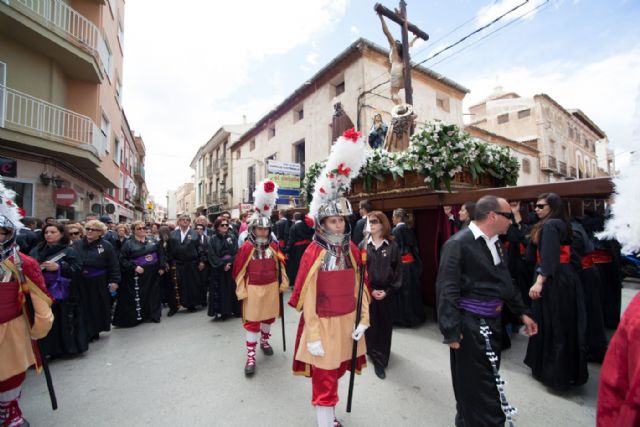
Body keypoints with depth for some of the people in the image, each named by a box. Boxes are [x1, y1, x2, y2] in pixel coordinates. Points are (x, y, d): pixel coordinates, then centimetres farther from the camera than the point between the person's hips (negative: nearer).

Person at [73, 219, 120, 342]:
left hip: (99, 283, -2)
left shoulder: (106, 246, -4)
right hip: (81, 283, 2)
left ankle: (95, 331, 26)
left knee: (98, 307, 9)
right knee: (84, 308, 8)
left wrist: (114, 281, -10)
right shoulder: (77, 245, 4)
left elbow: (114, 265, -5)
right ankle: (86, 332, 22)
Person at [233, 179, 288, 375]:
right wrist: (241, 291, -7)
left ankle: (265, 341, 46)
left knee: (269, 317, 19)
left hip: (271, 287, 4)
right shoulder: (247, 247, -11)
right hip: (254, 289, -3)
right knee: (252, 322, 4)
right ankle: (251, 357, 16)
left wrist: (283, 283, 8)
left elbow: (280, 266, 7)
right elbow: (239, 270, -7)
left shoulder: (274, 246, -2)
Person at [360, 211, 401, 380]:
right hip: (368, 292, 0)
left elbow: (398, 271, -1)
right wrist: (370, 290, -8)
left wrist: (388, 290, -10)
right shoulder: (363, 245, -1)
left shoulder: (392, 246, -2)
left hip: (386, 292, 0)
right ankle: (378, 359, 26)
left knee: (385, 326, 8)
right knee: (371, 325, 6)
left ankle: (381, 359, 26)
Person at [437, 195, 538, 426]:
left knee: (489, 377, 24)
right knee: (474, 383, 7)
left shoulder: (494, 242, 5)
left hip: (491, 321, 9)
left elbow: (505, 280, 18)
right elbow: (447, 290, -22)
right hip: (470, 324, -9)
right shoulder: (458, 244, -21)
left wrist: (521, 312, 19)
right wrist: (451, 332, -22)